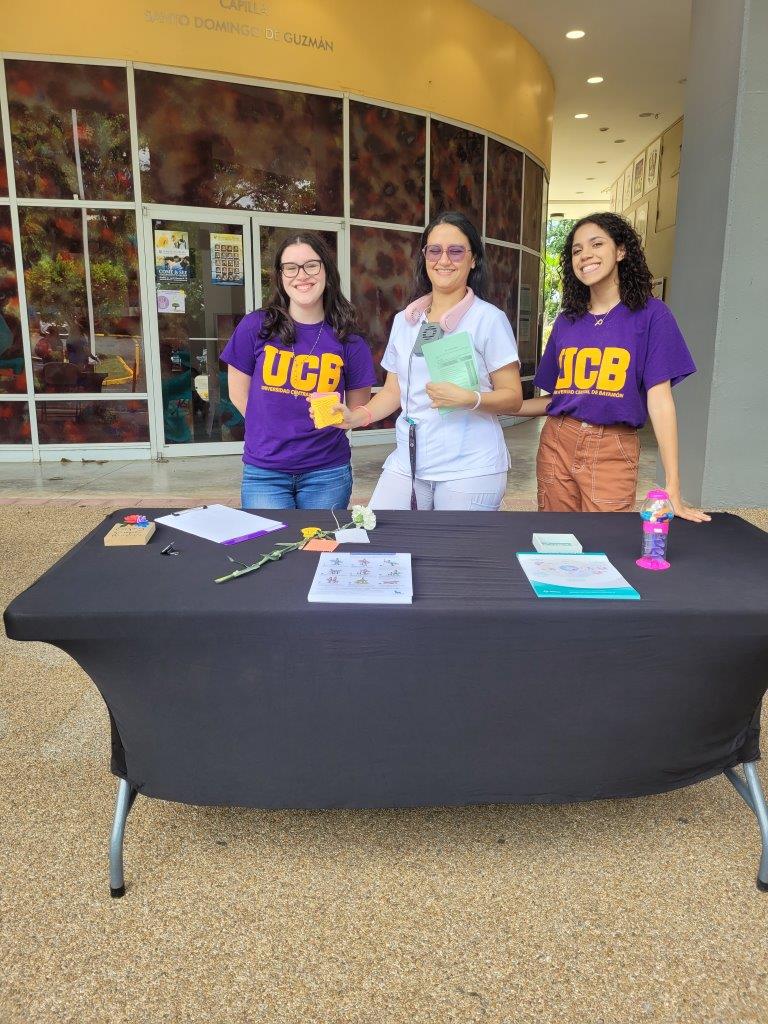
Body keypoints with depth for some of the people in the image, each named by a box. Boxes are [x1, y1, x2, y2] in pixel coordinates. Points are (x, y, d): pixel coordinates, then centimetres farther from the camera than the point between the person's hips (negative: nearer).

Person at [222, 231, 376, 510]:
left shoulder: (348, 341, -2)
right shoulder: (255, 327, -4)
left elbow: (358, 410, 9)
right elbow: (239, 394, 5)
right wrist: (275, 431, 6)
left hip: (327, 473, 1)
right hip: (264, 473, -1)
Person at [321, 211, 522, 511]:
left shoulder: (489, 319, -4)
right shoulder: (404, 320, 11)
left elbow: (513, 398, -4)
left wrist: (468, 398, -22)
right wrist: (357, 416, -1)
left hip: (469, 470, -4)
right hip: (407, 463, 4)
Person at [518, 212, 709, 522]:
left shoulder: (649, 314, -2)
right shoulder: (566, 321, 10)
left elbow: (659, 397, -8)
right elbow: (555, 397, 13)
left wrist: (673, 489, -12)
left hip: (613, 451, -3)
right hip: (557, 443, 4)